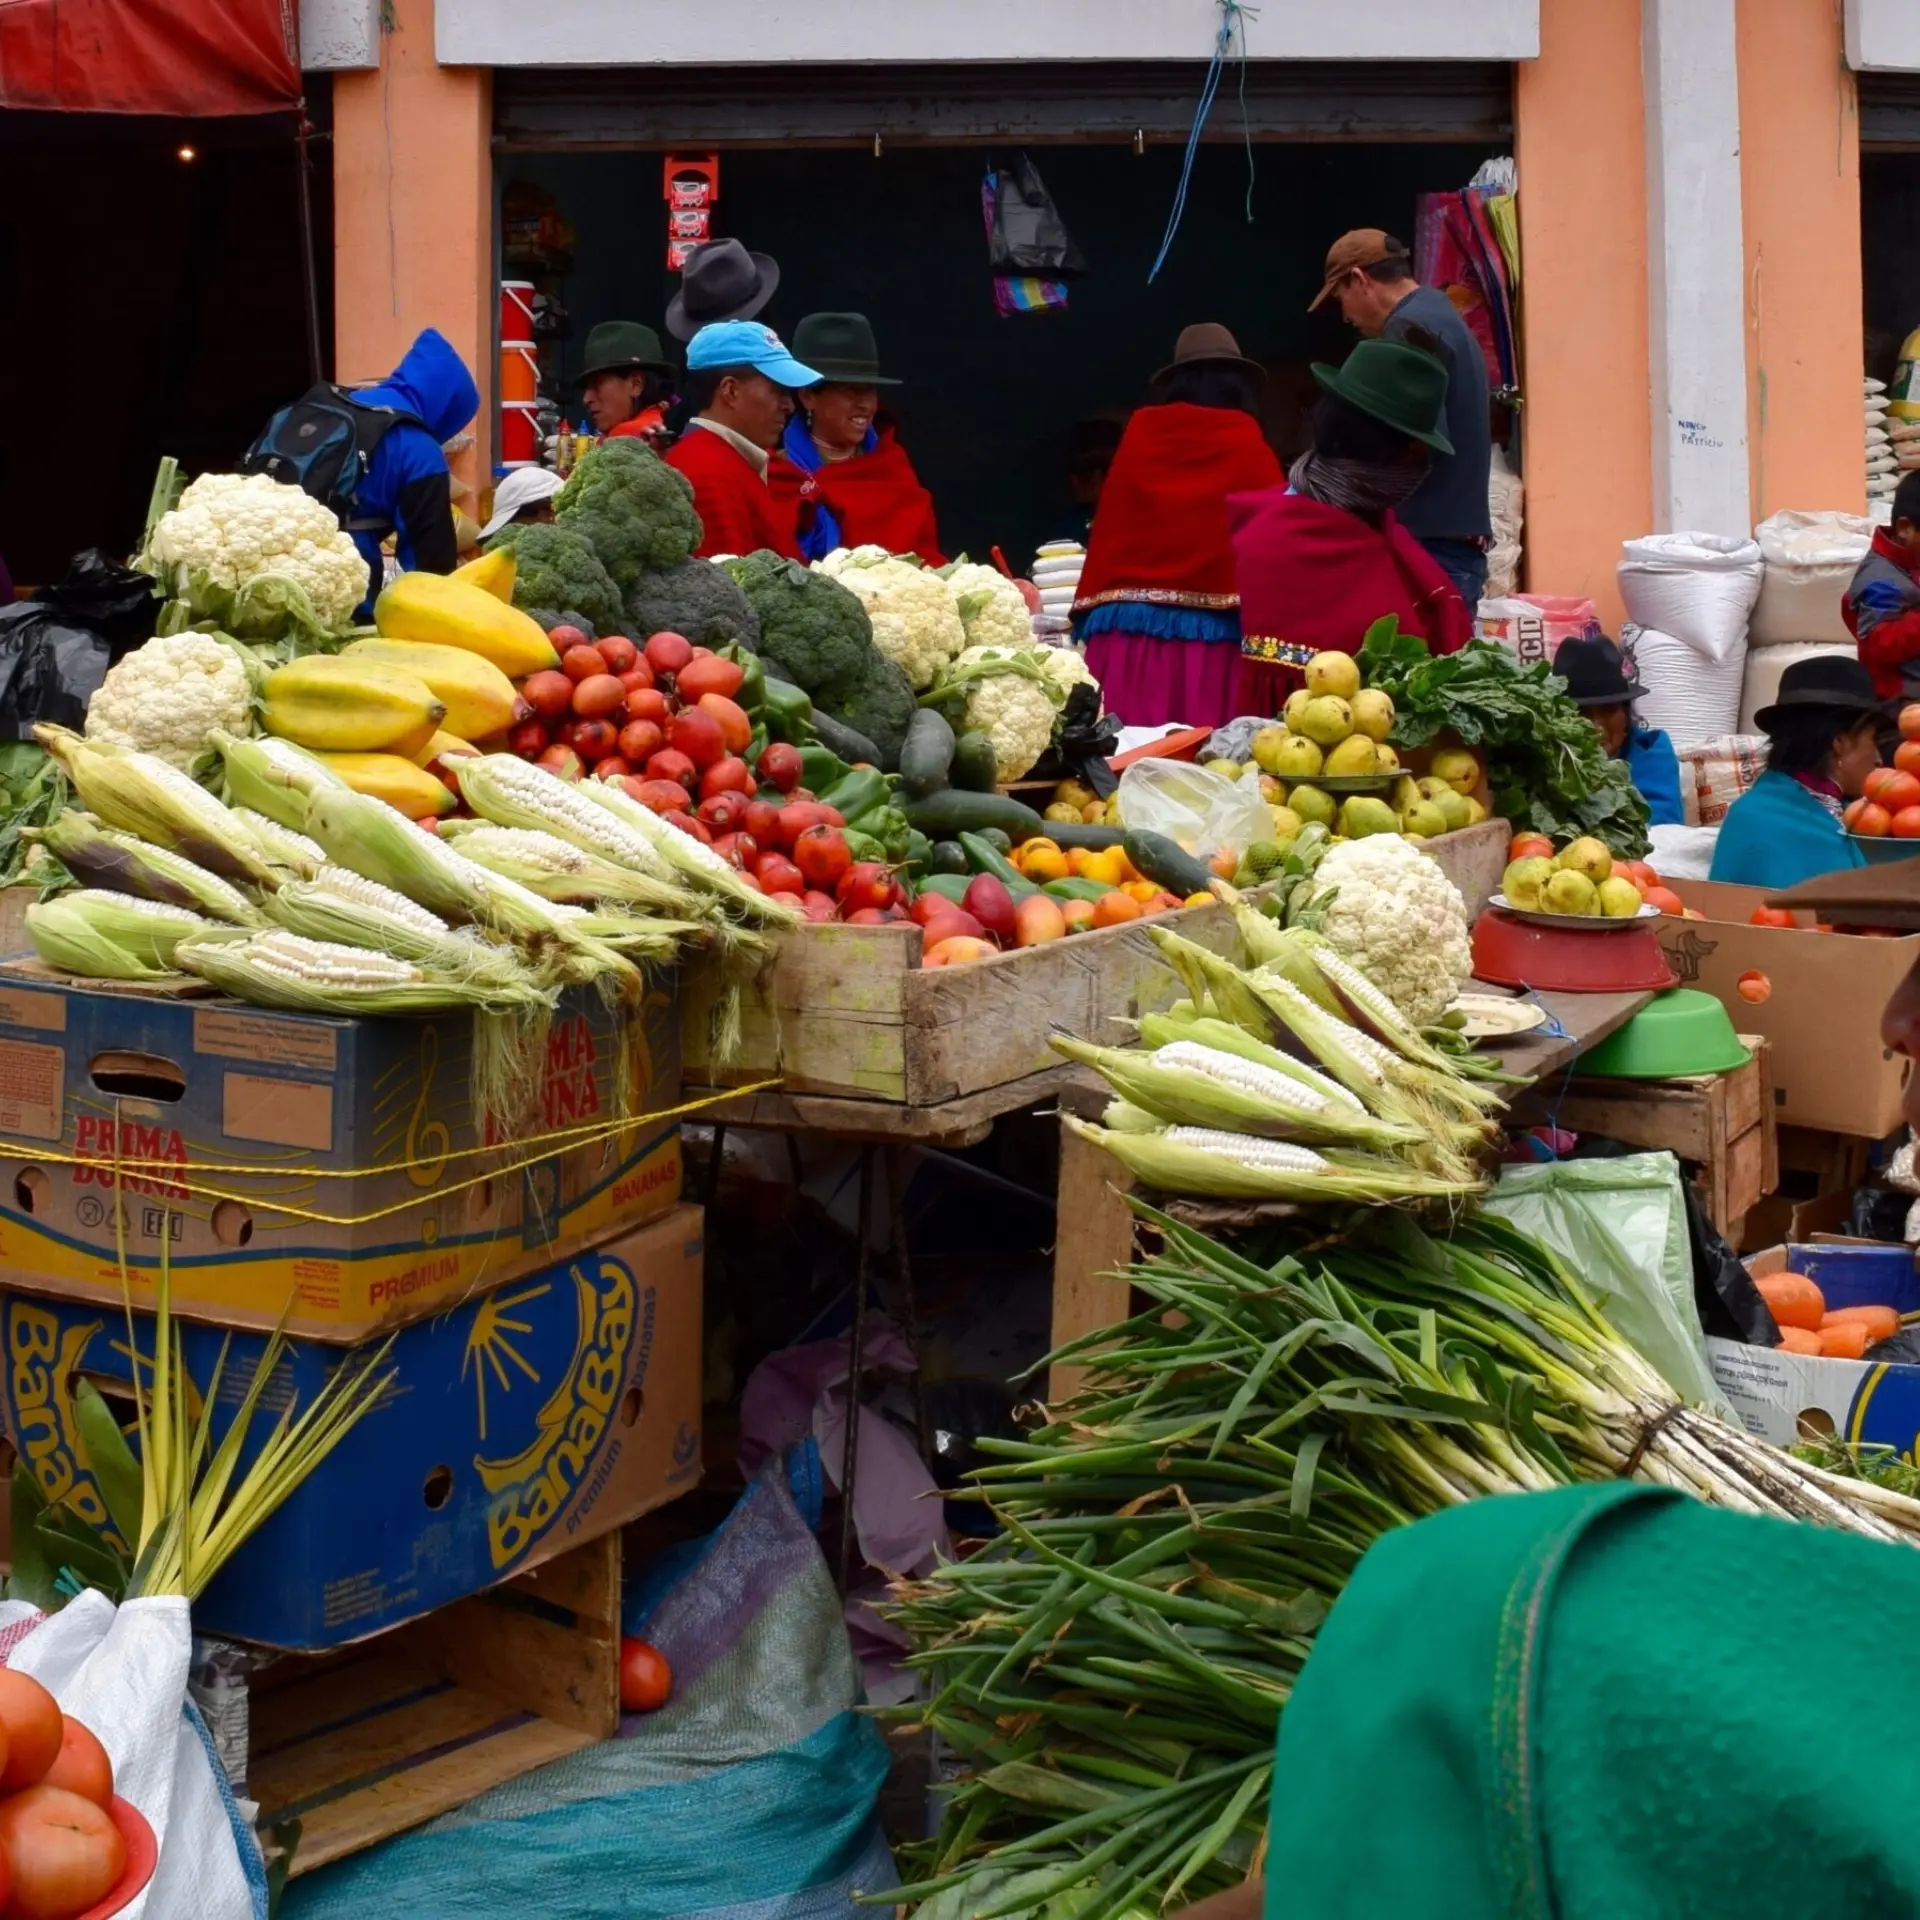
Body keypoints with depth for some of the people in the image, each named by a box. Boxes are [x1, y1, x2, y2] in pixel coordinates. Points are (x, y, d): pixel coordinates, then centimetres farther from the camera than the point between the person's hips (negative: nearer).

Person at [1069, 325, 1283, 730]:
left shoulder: (1140, 432, 10)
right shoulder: (1247, 443, 5)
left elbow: (1108, 528, 13)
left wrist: (1093, 614, 19)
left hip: (1127, 628, 2)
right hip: (1209, 634, -2)